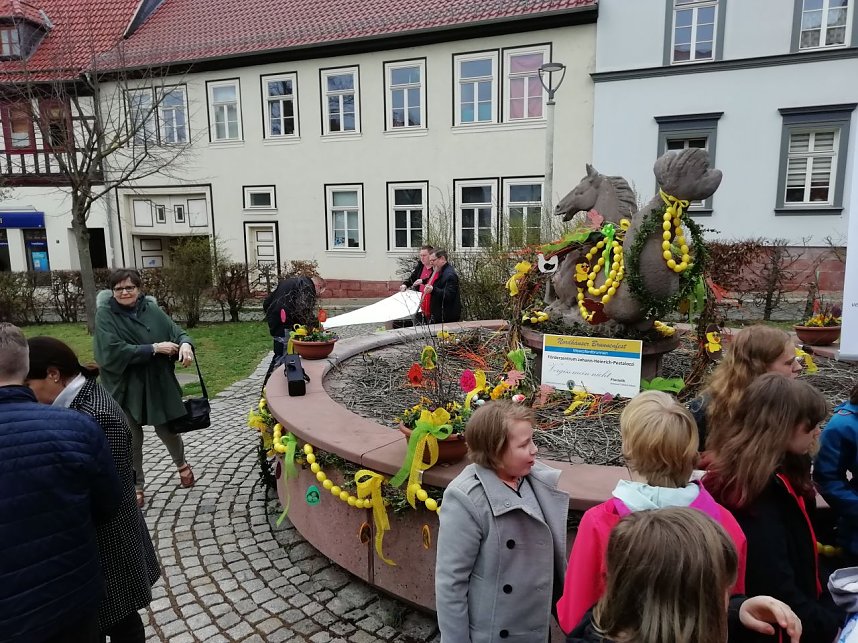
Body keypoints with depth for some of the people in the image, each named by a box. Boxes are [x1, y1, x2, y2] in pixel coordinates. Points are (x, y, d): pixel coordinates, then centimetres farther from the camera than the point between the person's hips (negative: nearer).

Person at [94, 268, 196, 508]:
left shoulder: (152, 309, -1)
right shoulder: (105, 315, -10)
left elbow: (176, 332, -1)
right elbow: (113, 351, -20)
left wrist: (185, 344, -25)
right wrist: (154, 348, -22)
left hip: (158, 384, 2)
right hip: (125, 388, -2)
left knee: (166, 429, 13)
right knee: (131, 440, 10)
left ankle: (181, 463, 42)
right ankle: (136, 485, 29)